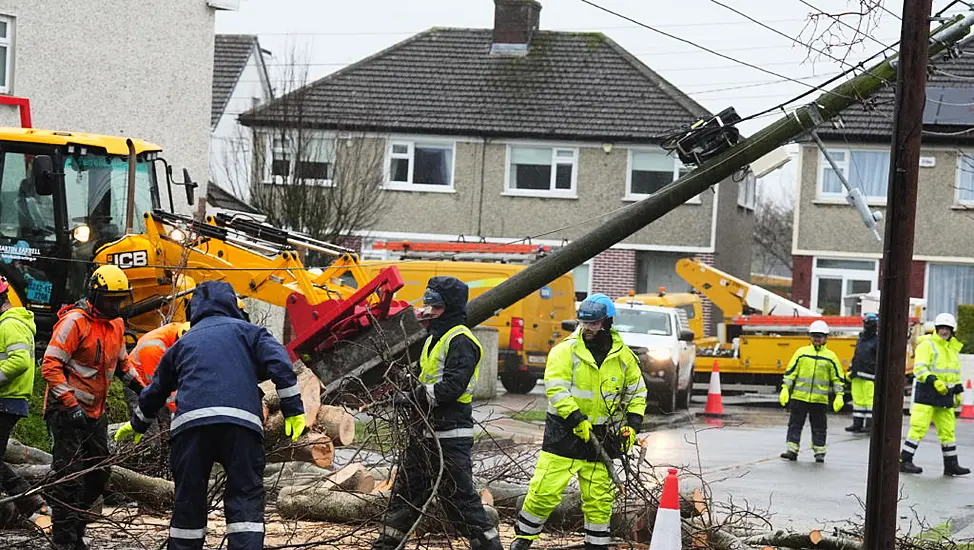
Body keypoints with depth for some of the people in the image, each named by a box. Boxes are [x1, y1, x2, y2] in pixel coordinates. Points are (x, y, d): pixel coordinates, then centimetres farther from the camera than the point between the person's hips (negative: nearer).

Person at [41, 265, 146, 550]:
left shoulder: (116, 324, 10)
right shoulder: (75, 321, -16)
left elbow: (122, 363, 25)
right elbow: (50, 366, -20)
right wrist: (71, 405, -26)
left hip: (95, 412, 8)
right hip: (66, 410, -8)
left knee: (98, 474, 11)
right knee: (70, 477, -9)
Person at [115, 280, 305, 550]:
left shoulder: (184, 342, 29)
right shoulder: (245, 331, 20)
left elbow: (156, 389, 39)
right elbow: (278, 363, 2)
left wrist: (138, 424, 55)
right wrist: (293, 410, 1)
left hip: (190, 423, 2)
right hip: (241, 421, -2)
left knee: (189, 501, 11)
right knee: (246, 498, -3)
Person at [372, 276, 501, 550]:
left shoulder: (461, 341, -13)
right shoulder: (434, 339, 19)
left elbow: (451, 387, -23)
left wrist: (412, 398, -18)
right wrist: (410, 394, 6)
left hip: (449, 435, -10)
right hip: (425, 433, 10)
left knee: (459, 498, -7)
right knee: (405, 492, 15)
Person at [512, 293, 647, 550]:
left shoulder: (623, 357, 4)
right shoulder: (566, 350, -8)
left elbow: (637, 392, 15)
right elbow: (555, 388, -16)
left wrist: (632, 424, 3)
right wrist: (576, 419, -22)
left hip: (600, 436, 3)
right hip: (564, 433, -3)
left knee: (599, 498, 8)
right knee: (545, 490, -5)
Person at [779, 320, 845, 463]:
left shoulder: (830, 356, 4)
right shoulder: (801, 352, 5)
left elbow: (838, 378, 8)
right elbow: (790, 372, 6)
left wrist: (839, 396, 1)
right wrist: (785, 389, -2)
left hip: (820, 399, -1)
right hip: (799, 397, 1)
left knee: (819, 427, 7)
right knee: (795, 424, 2)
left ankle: (819, 451, 15)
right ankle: (792, 450, 7)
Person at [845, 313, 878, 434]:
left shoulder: (878, 341, -6)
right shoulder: (861, 339, 19)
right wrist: (851, 371, 20)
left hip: (869, 376, -8)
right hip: (857, 376, 8)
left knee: (870, 400, -6)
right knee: (858, 400, 8)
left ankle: (870, 424, -2)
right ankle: (857, 424, 12)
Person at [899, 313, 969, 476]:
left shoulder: (953, 348, 18)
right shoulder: (927, 345, -7)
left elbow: (955, 372, 28)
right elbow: (919, 369, -17)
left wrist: (958, 391, 23)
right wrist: (934, 381, -29)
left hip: (945, 395, 7)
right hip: (927, 393, -7)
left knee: (948, 430, 9)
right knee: (919, 427, -10)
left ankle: (951, 464, 16)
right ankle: (904, 461, -7)